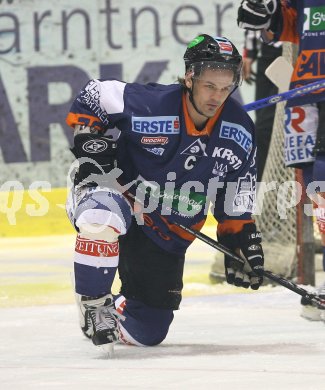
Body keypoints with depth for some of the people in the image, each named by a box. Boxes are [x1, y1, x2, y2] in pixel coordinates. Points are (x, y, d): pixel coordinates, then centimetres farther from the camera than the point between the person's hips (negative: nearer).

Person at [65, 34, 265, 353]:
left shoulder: (239, 132, -8)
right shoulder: (149, 105, -25)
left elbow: (235, 199, 5)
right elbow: (91, 96, -9)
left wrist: (241, 237, -2)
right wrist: (90, 142, -17)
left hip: (168, 237, 5)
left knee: (147, 332, 6)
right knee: (102, 219, -43)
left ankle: (115, 312, 42)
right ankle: (93, 303, -20)